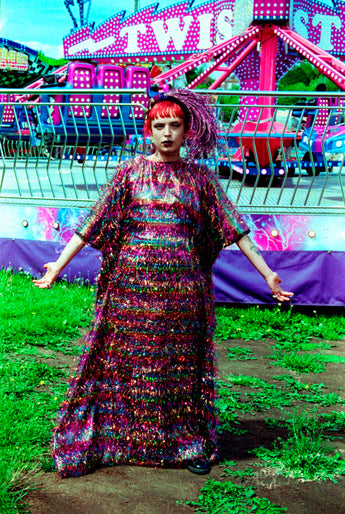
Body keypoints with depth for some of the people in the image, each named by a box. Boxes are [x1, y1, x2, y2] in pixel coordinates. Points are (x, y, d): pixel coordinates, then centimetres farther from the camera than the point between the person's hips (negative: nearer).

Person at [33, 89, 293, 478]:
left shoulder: (199, 177, 8)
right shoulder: (131, 172, 6)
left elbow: (233, 227, 7)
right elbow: (93, 223, 4)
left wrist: (266, 274, 4)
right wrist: (59, 264, 1)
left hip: (182, 283, 1)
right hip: (133, 279, -1)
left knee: (182, 364, 7)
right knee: (124, 358, 3)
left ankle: (189, 444, 19)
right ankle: (110, 437, 16)